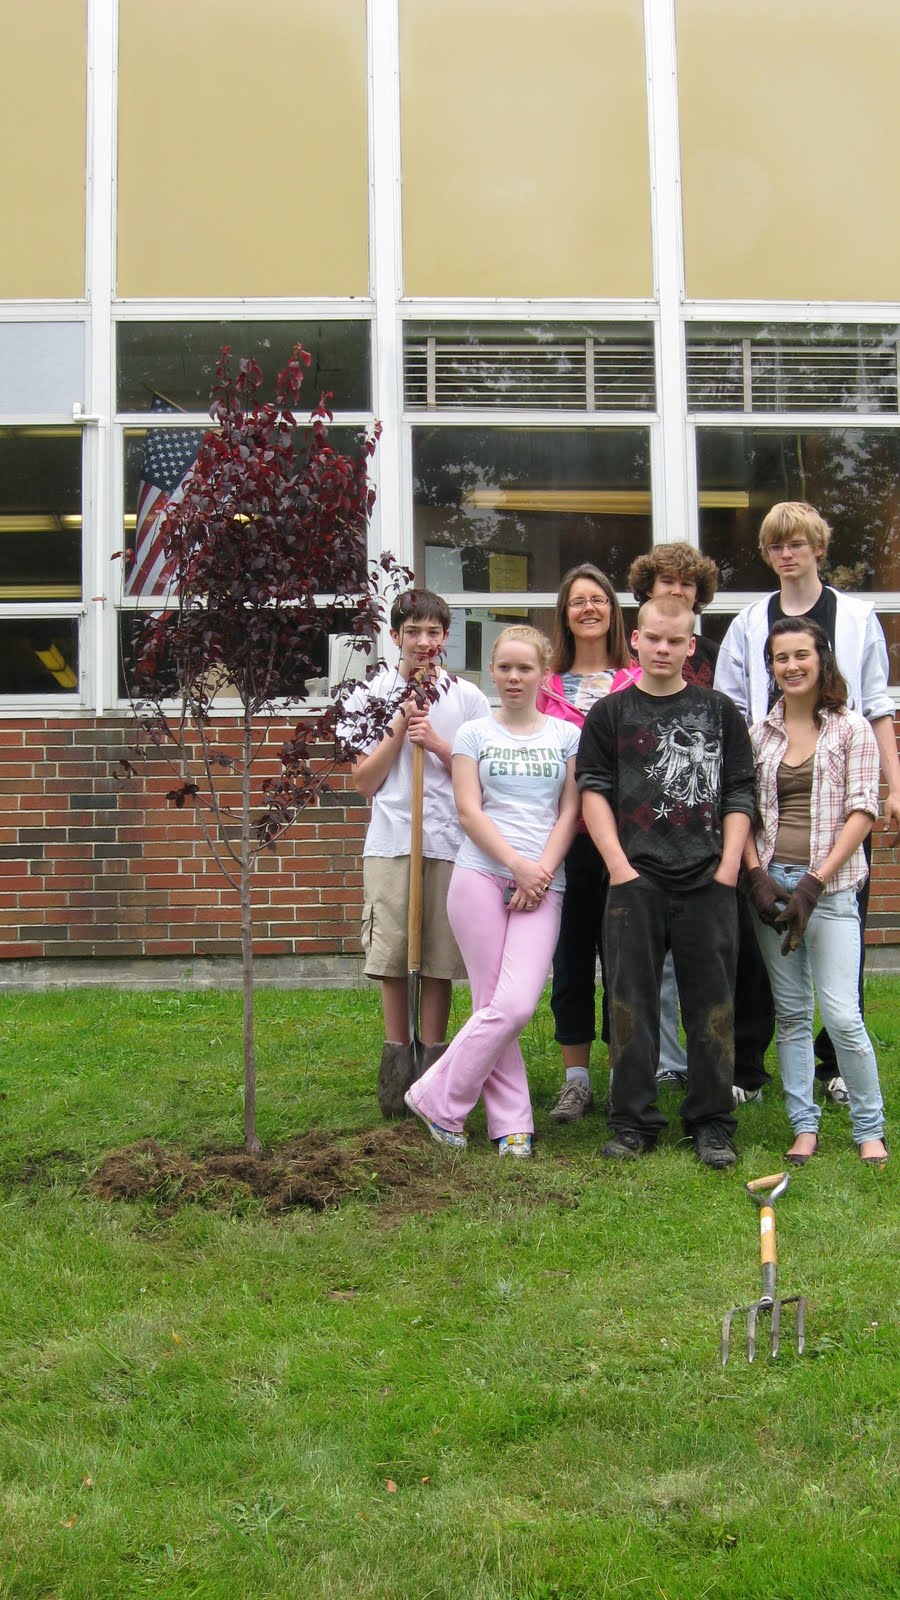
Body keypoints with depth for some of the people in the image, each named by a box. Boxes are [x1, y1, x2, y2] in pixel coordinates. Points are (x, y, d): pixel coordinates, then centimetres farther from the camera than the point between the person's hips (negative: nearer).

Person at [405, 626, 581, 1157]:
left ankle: (435, 1097, 2)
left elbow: (570, 813, 7)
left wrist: (541, 871, -7)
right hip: (481, 875, -1)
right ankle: (511, 1122, 9)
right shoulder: (475, 733, 9)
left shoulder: (567, 735, 12)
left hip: (542, 884, 1)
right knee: (495, 1006, -5)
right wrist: (516, 865, -11)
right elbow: (470, 812, 1)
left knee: (516, 1005, -12)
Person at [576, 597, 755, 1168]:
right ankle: (633, 1121, 13)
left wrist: (729, 867, -2)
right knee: (632, 1002, 3)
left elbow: (739, 796, 8)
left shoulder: (720, 712, 10)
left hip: (708, 883, 1)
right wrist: (620, 866, -7)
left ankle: (713, 1123, 14)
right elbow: (594, 793, 2)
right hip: (636, 881, 0)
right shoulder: (610, 714, 7)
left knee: (711, 1003, 4)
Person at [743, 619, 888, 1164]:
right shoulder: (759, 734, 10)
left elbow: (862, 812, -4)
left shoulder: (852, 729, 1)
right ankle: (805, 1126, 14)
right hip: (771, 881, 4)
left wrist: (814, 883, -12)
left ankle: (871, 1129, 5)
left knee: (841, 1014, -10)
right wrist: (757, 874, -5)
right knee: (791, 1013, 7)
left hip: (829, 884, -3)